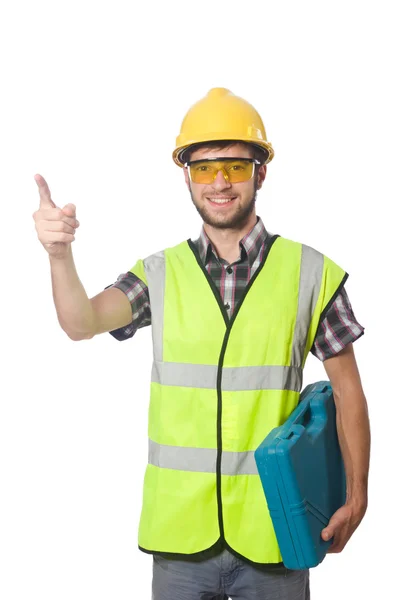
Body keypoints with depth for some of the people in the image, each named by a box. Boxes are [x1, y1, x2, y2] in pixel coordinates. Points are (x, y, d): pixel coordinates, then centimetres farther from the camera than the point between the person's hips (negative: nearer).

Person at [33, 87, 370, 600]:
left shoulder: (311, 273, -3)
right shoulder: (160, 274, 1)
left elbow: (347, 392, 3)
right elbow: (83, 323, -14)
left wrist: (356, 498, 2)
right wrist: (60, 255, -32)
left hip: (271, 533, -1)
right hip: (179, 532, 1)